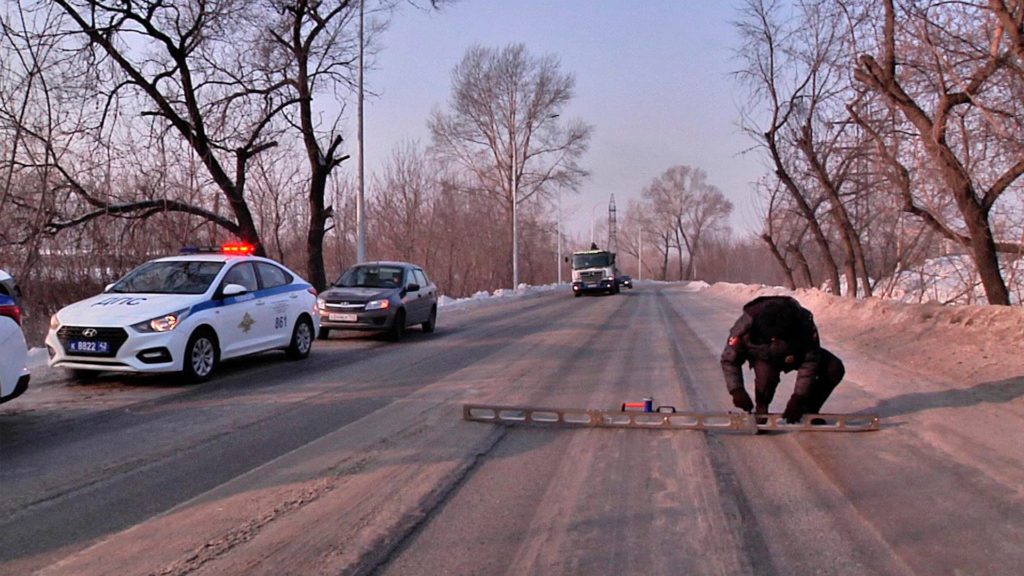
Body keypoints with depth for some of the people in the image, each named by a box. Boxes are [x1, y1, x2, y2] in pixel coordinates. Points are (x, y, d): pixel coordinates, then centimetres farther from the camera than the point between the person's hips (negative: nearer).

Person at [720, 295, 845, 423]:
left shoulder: (804, 321, -36)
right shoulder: (747, 324, -37)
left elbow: (810, 362, -28)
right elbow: (729, 359, -25)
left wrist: (798, 398, -31)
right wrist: (736, 390, -38)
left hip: (796, 353, 2)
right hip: (764, 355, -2)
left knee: (835, 368, -19)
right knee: (767, 375, -37)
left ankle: (809, 410, 1)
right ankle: (761, 410, -5)